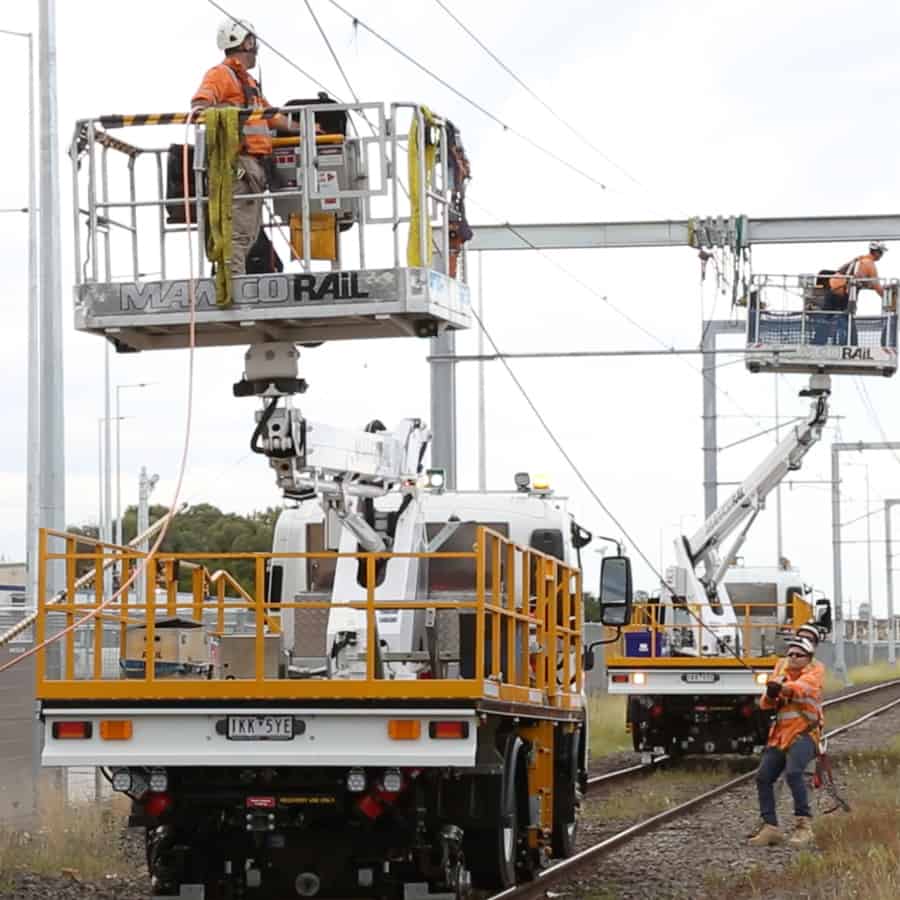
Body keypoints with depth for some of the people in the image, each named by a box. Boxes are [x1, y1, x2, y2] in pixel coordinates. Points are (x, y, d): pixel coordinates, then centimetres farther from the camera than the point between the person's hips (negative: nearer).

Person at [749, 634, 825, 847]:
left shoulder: (816, 670, 1)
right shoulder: (781, 667, 15)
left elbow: (803, 686, -22)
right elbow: (765, 704, 8)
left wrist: (783, 687, -39)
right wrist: (770, 695, -15)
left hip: (804, 732, -6)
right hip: (780, 734, 6)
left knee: (793, 772, -27)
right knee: (763, 777, 1)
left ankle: (804, 826, -25)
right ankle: (770, 828, 11)